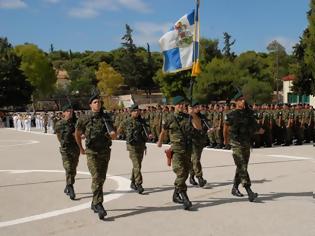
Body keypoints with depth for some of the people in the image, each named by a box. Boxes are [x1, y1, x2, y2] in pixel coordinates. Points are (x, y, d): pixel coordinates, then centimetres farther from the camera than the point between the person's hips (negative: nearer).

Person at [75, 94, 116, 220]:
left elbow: (114, 135, 4)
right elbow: (77, 134, 14)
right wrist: (80, 148, 20)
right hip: (92, 153, -4)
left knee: (101, 179, 10)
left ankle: (94, 203, 28)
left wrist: (112, 134, -20)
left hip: (105, 152, 4)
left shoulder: (106, 118, 6)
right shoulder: (84, 119, -2)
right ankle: (99, 206, -17)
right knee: (96, 178, -15)